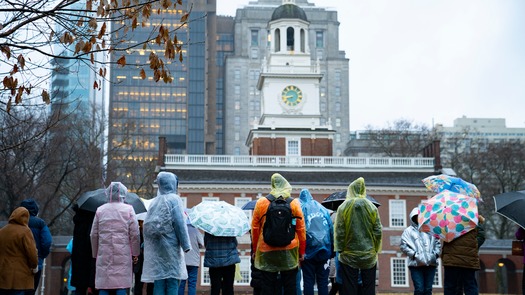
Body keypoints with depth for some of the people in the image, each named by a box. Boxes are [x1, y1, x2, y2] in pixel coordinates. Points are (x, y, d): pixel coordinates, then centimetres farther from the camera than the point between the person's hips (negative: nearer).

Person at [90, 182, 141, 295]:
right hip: (123, 255, -2)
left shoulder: (100, 210, 7)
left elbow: (94, 235, 10)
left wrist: (95, 254, 19)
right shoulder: (128, 209, 0)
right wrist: (135, 253, 6)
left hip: (104, 255, 2)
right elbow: (135, 234, -3)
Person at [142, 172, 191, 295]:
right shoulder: (174, 199, -5)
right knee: (172, 282, -2)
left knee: (159, 282, 5)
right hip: (170, 246, -6)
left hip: (155, 248, 6)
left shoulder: (154, 202, 13)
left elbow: (148, 226, 14)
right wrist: (186, 245, -10)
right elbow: (180, 224, -12)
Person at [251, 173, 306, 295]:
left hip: (266, 252, 0)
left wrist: (255, 249, 15)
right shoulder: (294, 203, -1)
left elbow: (255, 228, 4)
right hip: (289, 252, 0)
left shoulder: (260, 203, -1)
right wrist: (302, 251, 10)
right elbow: (301, 229, 1)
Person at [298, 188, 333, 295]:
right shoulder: (323, 209, 12)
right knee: (323, 282, 6)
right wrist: (331, 251, 11)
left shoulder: (301, 209, 1)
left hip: (308, 251, -3)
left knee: (308, 281, 3)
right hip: (324, 250, 3)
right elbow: (331, 230, 9)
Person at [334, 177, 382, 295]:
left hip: (349, 256, -1)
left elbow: (339, 232, -7)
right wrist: (375, 250, 10)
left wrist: (340, 250, 2)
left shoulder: (343, 207, -6)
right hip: (369, 256, 1)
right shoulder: (372, 207, -1)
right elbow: (378, 232, 0)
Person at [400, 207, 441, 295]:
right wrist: (414, 255, -10)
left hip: (431, 264, 3)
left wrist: (436, 253, 1)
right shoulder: (409, 231, 6)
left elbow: (438, 243, 18)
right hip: (416, 265, -3)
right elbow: (403, 246, -1)